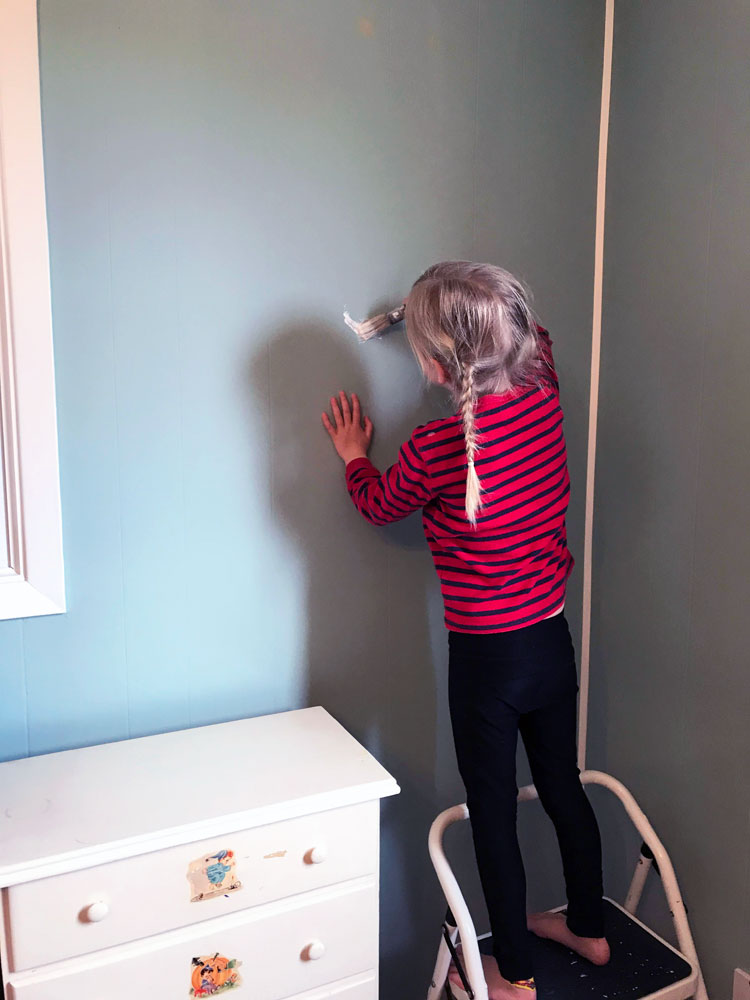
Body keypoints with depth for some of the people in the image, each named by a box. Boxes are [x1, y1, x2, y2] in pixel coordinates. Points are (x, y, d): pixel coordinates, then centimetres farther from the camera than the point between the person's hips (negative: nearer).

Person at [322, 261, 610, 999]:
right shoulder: (544, 395, -8)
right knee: (564, 787, 24)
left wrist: (354, 455, 18)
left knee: (493, 814, 14)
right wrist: (468, 311, 24)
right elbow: (535, 337, 18)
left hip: (486, 656, -6)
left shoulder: (434, 447, -23)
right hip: (552, 639, 6)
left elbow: (379, 504, 0)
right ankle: (588, 928, 45)